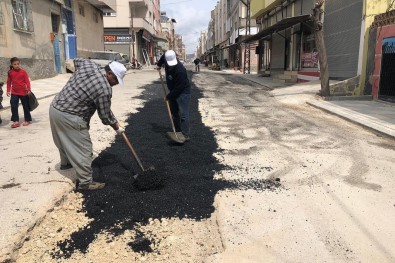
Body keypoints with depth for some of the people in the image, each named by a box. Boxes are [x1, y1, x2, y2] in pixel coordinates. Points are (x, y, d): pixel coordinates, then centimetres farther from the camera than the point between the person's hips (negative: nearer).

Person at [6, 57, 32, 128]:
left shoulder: (23, 72, -6)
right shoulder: (10, 72, 2)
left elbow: (27, 81, -7)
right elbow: (9, 82, 9)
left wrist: (28, 89, -15)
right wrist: (8, 90, 8)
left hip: (23, 92, -3)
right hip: (14, 93, 3)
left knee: (26, 106, 7)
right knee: (13, 106, -3)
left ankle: (27, 120, 19)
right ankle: (16, 121, 3)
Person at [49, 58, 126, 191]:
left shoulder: (89, 64, 2)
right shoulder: (105, 89, -19)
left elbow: (77, 60, 27)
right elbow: (105, 116, -10)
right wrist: (117, 127, 8)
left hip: (55, 107, 10)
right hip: (69, 117, -9)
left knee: (64, 140, 31)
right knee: (83, 149, 1)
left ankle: (65, 163, 54)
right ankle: (85, 182, 9)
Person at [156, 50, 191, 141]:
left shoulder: (180, 71, -33)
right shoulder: (167, 59, -10)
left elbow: (178, 88, -28)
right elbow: (163, 56, 18)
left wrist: (169, 96, -19)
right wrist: (159, 64, 21)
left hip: (183, 92, -9)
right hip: (173, 91, 9)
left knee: (183, 114, -12)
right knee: (174, 112, 14)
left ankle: (186, 134, -7)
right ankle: (177, 131, 25)